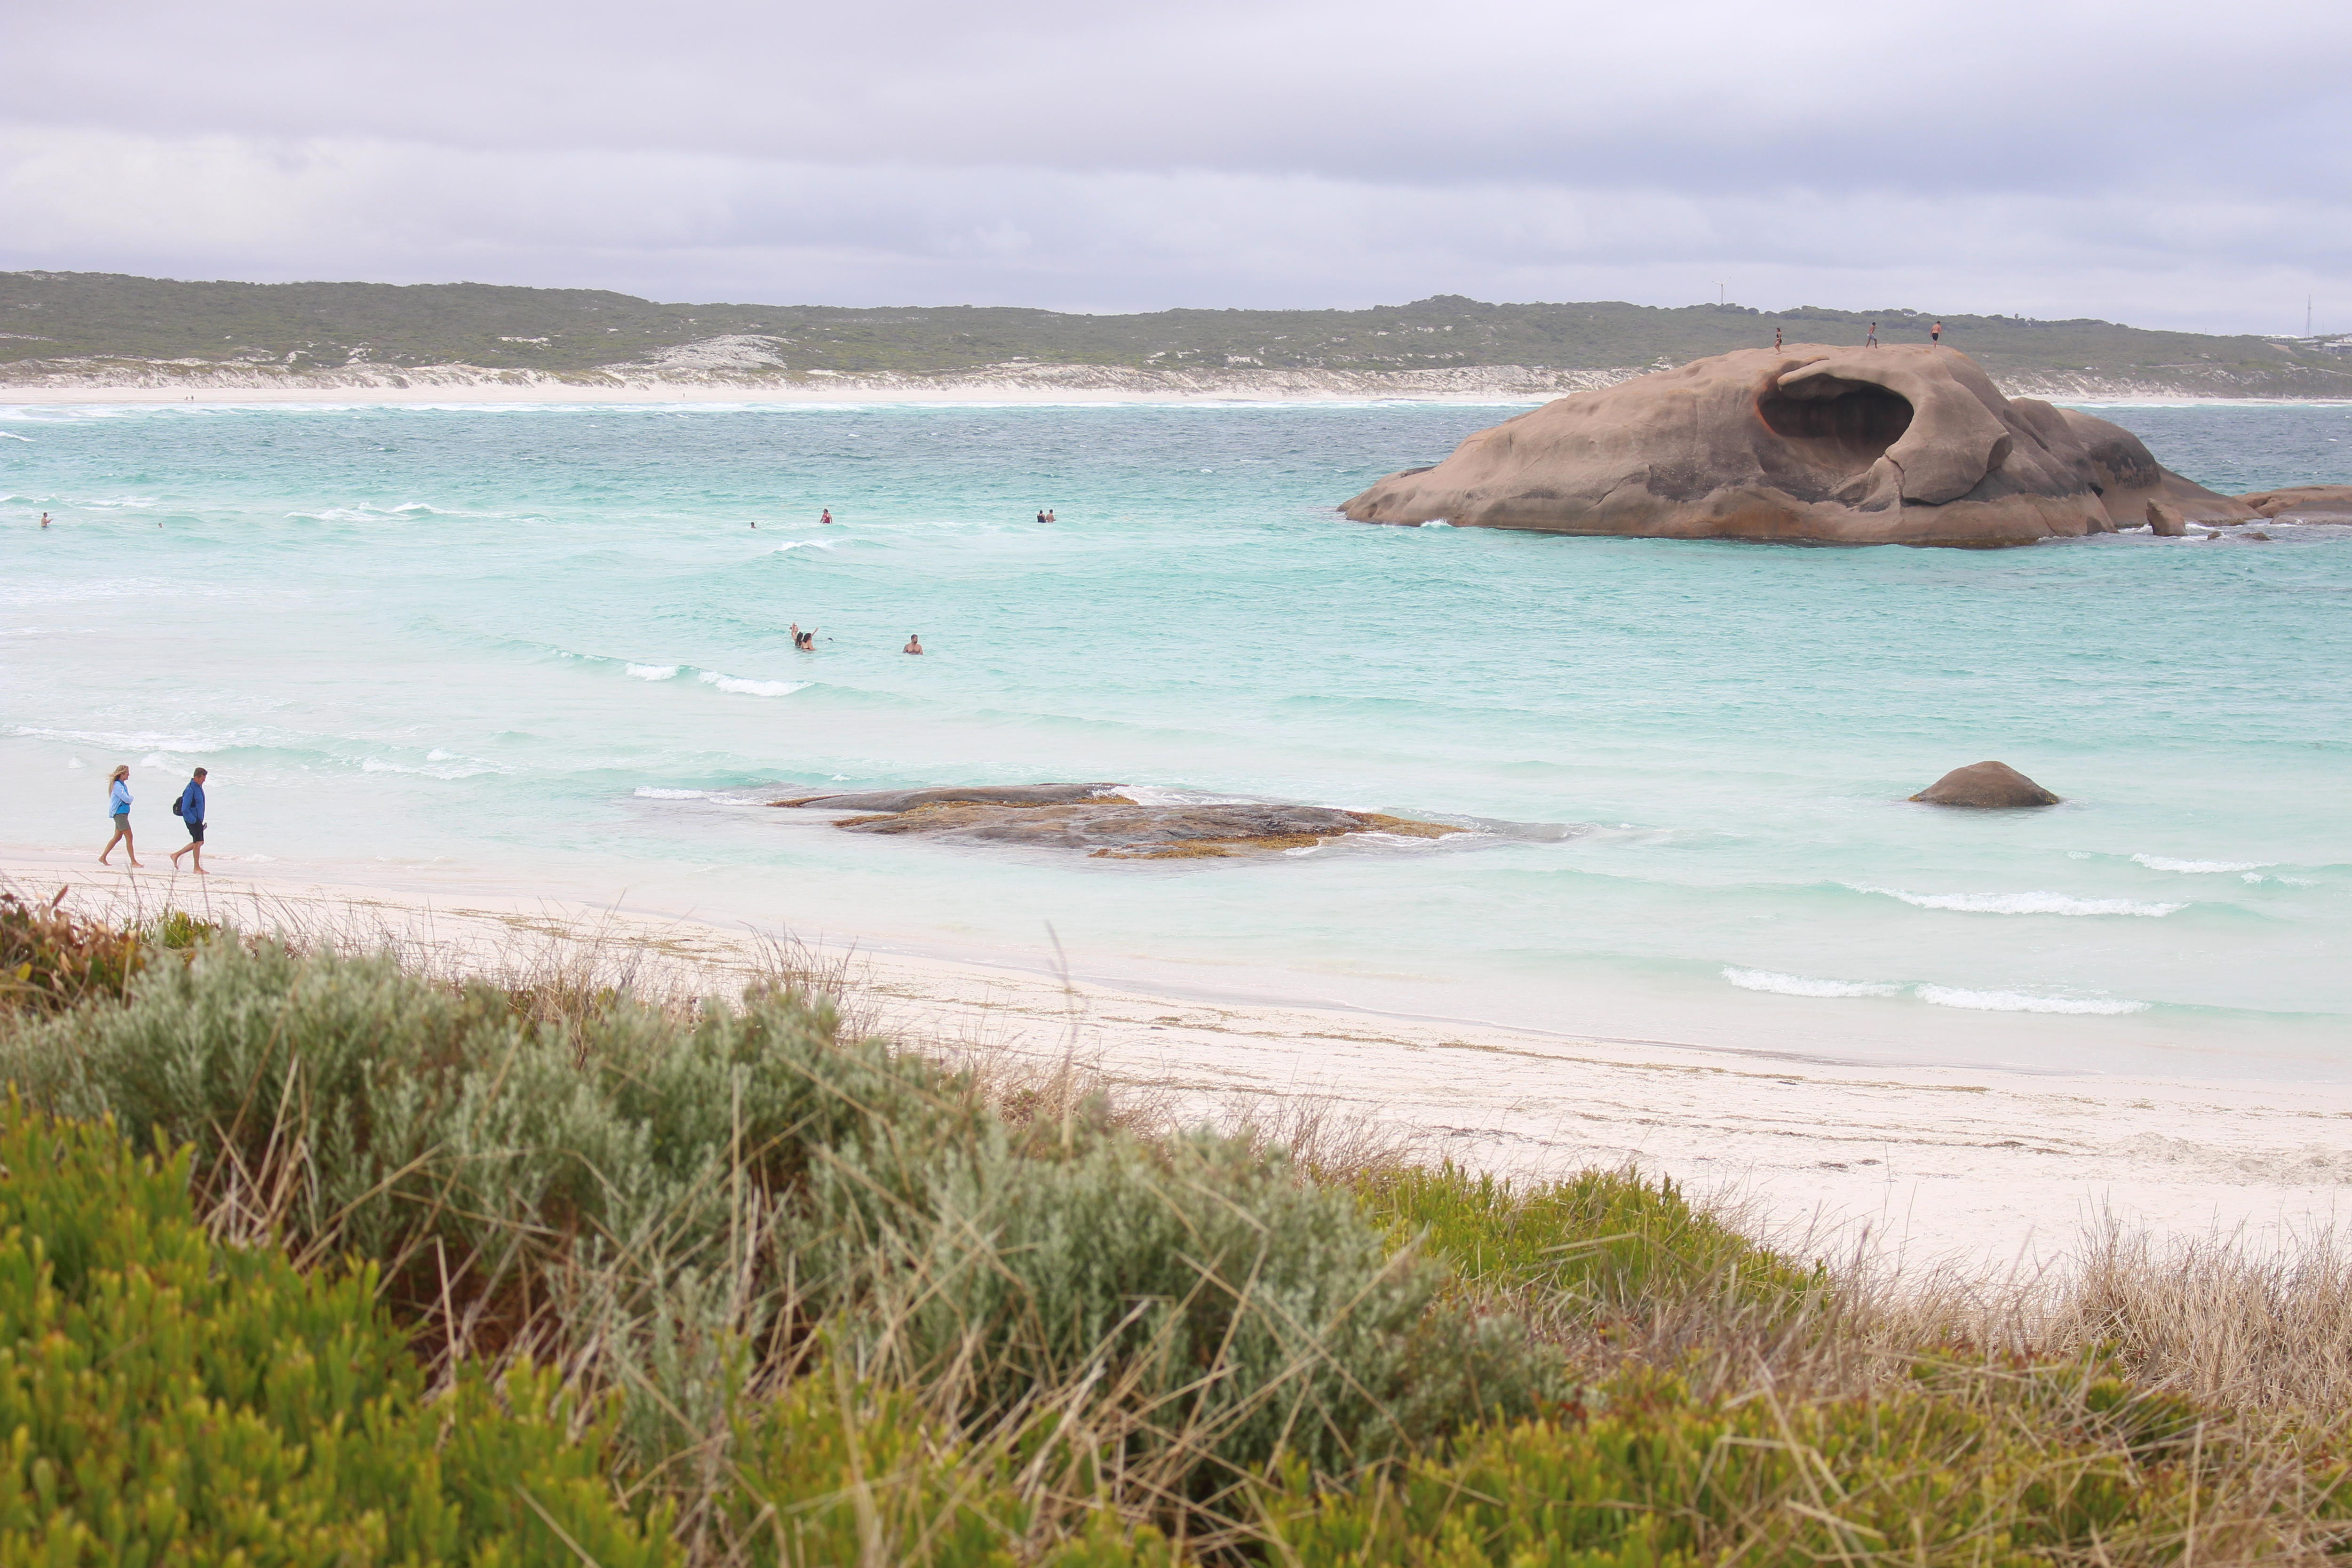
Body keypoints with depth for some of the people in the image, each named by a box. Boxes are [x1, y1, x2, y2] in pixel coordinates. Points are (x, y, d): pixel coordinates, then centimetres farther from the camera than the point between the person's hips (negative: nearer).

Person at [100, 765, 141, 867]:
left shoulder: (123, 785, 16)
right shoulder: (117, 785, -14)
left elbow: (128, 800, 17)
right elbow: (127, 799, -18)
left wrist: (129, 799, -4)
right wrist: (131, 798, 2)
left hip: (124, 814, 10)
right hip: (119, 813, -10)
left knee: (118, 838, 13)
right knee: (129, 837, -11)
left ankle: (103, 857, 20)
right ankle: (133, 862, -12)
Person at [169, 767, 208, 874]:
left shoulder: (199, 787, 10)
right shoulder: (190, 790, -20)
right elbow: (185, 809, -23)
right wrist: (194, 821, -18)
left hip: (198, 820, 10)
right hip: (192, 820, -10)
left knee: (199, 842, 14)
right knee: (198, 842, -6)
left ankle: (176, 855, 22)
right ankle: (197, 868, 1)